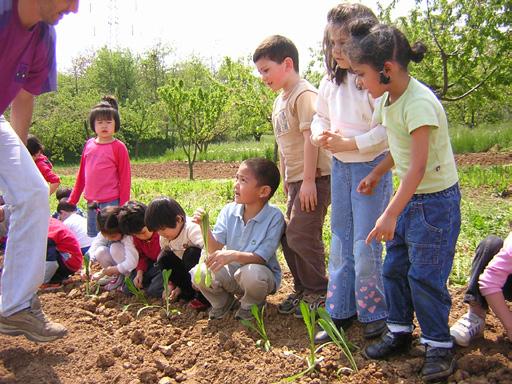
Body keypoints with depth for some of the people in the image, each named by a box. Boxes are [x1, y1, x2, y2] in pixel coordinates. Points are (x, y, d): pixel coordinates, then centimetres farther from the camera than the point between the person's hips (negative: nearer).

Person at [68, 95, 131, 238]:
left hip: (111, 202, -6)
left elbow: (125, 177, -5)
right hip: (91, 203, 6)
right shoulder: (89, 145, 9)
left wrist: (124, 206, -9)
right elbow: (81, 174, 16)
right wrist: (72, 199, 17)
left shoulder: (118, 147, -6)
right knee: (92, 238, 15)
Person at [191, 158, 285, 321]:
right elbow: (215, 249, -8)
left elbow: (261, 258, -23)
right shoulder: (229, 211, -5)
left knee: (251, 273, -38)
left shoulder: (274, 217, -20)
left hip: (262, 273, -4)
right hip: (231, 271, 4)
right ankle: (223, 302, 12)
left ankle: (251, 306, -1)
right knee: (198, 273, -21)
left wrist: (234, 255, -39)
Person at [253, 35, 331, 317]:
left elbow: (310, 138, -20)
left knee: (301, 235, -10)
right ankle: (301, 289, 26)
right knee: (289, 237, 12)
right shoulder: (279, 101, 16)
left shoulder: (304, 94, -13)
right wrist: (285, 180, 21)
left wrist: (308, 181, -22)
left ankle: (317, 293, 6)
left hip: (315, 177, -10)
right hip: (296, 179, 10)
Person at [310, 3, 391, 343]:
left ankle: (375, 313, 19)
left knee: (365, 246, -1)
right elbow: (321, 117, 17)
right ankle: (341, 313, 25)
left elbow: (387, 130, -24)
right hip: (339, 168, 7)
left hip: (371, 167, -7)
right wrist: (320, 135, -5)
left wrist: (347, 143, -20)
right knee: (340, 243, 12)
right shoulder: (330, 82, 6)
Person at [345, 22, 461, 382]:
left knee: (424, 275, -2)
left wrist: (390, 214, -28)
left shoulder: (419, 103, -24)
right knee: (395, 268, 14)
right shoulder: (388, 99, 3)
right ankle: (400, 330, 31)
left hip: (436, 201, -9)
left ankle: (439, 345, 16)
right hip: (409, 198, 9)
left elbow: (419, 166, -28)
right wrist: (377, 174, 22)